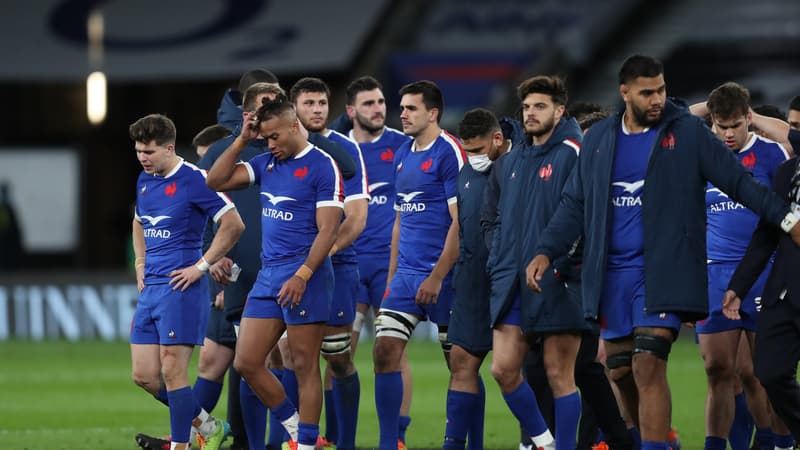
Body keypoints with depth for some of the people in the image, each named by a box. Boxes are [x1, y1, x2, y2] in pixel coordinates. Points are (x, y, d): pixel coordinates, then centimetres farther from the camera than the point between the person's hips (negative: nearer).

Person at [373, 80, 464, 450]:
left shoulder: (449, 153, -10)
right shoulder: (402, 156, 14)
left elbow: (460, 222, -15)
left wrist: (436, 277, -18)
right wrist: (392, 277, 16)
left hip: (441, 276, -7)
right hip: (406, 273, 7)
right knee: (385, 352, -3)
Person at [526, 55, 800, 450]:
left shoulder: (687, 132, -2)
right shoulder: (598, 139, 10)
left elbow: (739, 182, -1)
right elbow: (575, 205, 14)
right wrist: (546, 251, 3)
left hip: (662, 274, -5)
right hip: (612, 275, 5)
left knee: (648, 367, -17)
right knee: (621, 372, 10)